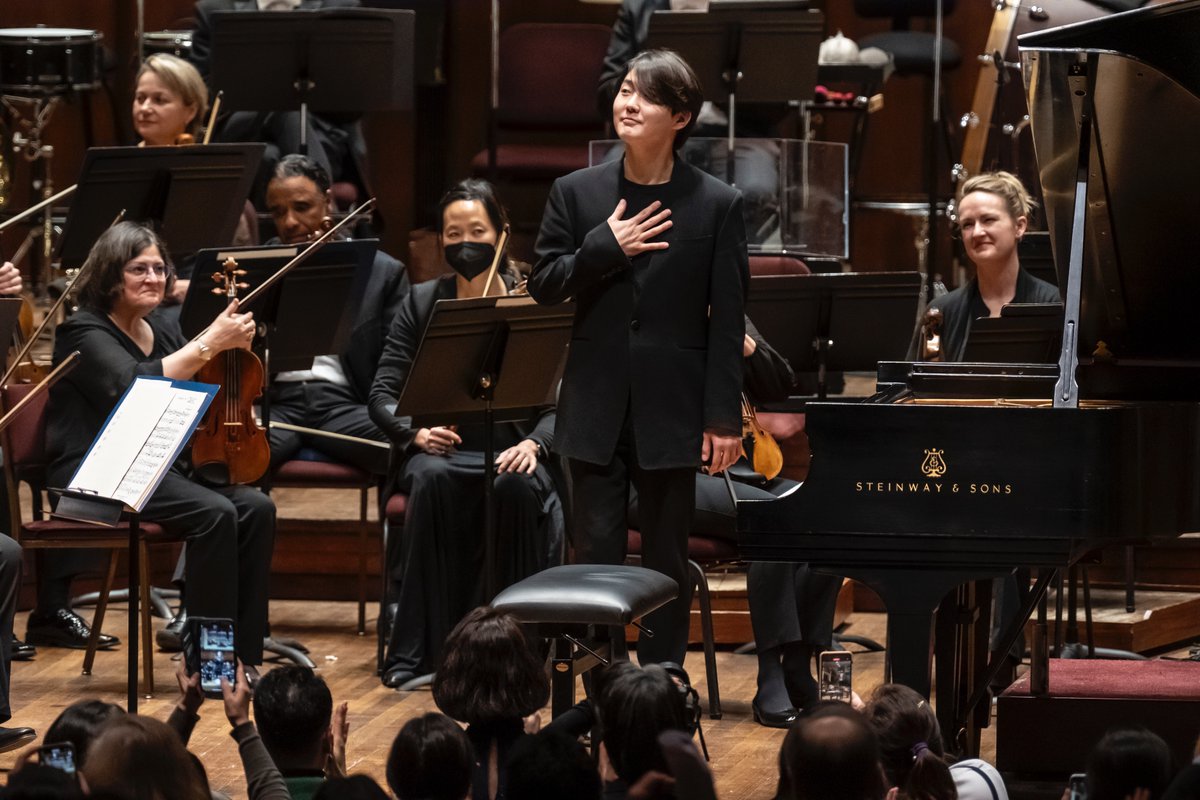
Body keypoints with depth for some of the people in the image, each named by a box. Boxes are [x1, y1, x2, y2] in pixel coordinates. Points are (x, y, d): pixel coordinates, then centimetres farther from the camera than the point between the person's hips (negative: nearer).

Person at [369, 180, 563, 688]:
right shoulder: (421, 302, 10)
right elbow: (382, 395, 5)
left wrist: (533, 443, -21)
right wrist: (415, 432, -16)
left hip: (510, 450, -1)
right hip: (441, 447, 1)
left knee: (516, 486, -37)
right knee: (432, 480, -36)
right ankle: (418, 651, -34)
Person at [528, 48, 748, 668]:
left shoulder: (717, 205, -2)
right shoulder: (577, 193, 4)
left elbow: (727, 320, -3)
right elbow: (543, 284, 1)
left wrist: (724, 418, -7)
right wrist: (606, 247, -14)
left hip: (670, 409, -2)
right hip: (595, 407, 2)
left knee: (666, 563, 7)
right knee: (595, 557, 4)